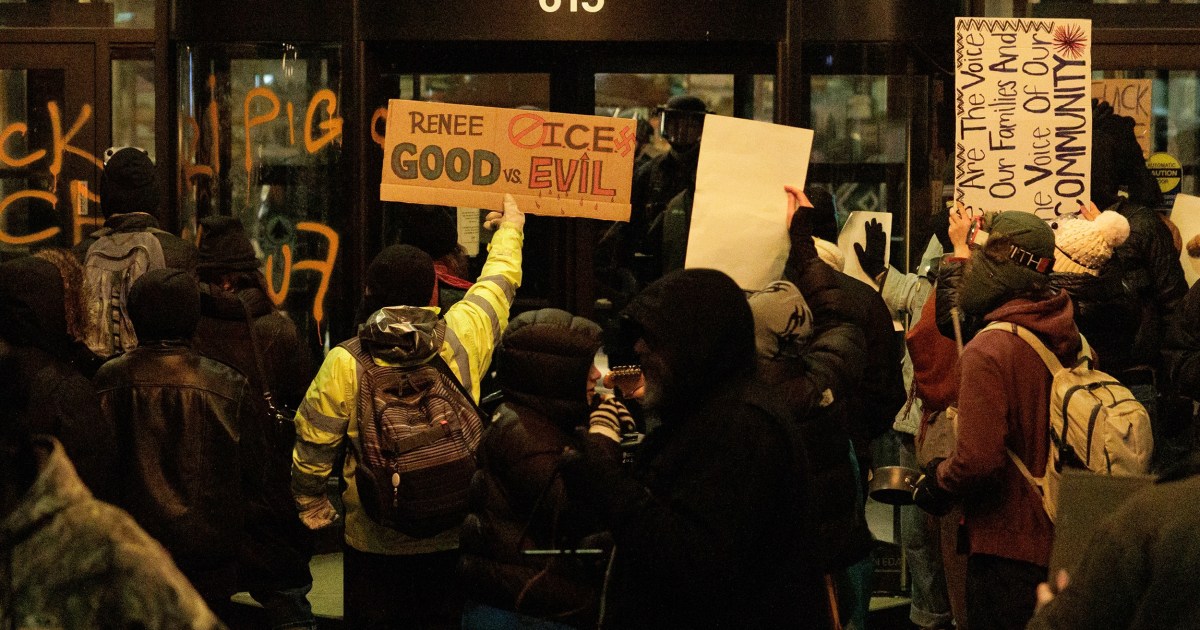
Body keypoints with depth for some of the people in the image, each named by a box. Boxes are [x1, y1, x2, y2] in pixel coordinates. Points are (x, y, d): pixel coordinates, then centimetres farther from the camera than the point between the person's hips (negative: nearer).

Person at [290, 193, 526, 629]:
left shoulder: (344, 364, -14)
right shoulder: (461, 339, -9)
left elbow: (313, 447, -7)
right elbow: (499, 282, 11)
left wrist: (311, 501, 13)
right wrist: (511, 228, 31)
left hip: (373, 540, -2)